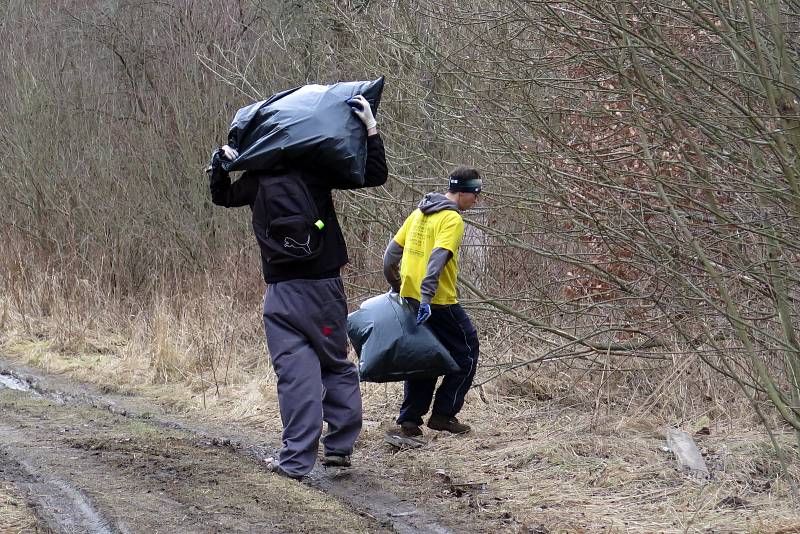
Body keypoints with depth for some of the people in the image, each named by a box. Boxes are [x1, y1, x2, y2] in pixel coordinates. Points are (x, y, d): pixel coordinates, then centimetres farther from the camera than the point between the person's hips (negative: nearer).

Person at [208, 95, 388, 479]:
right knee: (336, 365, 13)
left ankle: (296, 459, -5)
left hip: (281, 293, 0)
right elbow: (375, 174, -1)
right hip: (324, 288, 0)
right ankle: (340, 447, 14)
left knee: (294, 372, -2)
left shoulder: (255, 180, 0)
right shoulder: (315, 169, -4)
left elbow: (220, 195, 17)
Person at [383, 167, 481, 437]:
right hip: (439, 303, -8)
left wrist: (396, 287, 27)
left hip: (410, 300, 8)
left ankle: (409, 420, 12)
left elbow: (392, 252, 17)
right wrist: (426, 298, -29)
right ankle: (443, 414, 4)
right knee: (466, 352, 7)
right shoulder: (452, 219, -12)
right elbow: (437, 259, -24)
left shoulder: (420, 212, 14)